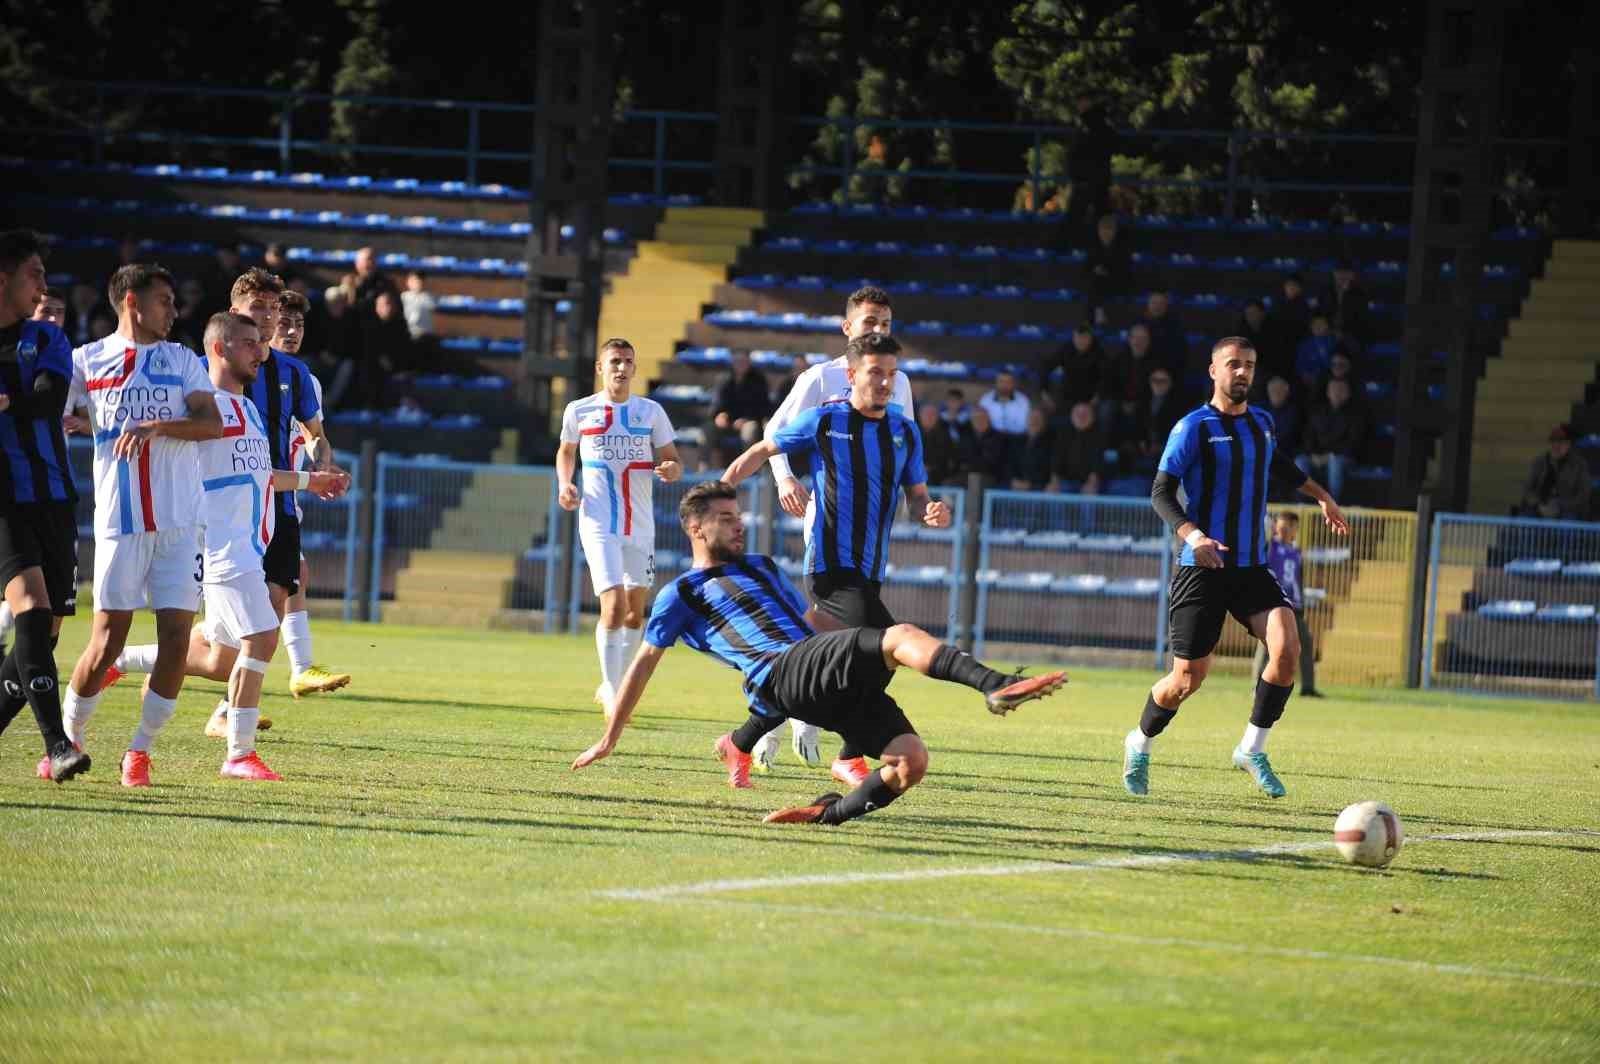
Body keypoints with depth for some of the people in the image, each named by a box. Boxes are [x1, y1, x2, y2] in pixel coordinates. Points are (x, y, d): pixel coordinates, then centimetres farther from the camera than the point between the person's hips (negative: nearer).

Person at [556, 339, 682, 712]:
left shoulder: (650, 412, 3)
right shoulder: (579, 411, 1)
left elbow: (673, 463, 6)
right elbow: (566, 451, 19)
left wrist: (671, 469, -17)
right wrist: (565, 483, 1)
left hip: (640, 525, 3)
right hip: (599, 524, -3)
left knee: (635, 611, 11)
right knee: (614, 606, -17)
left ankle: (614, 686, 29)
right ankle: (612, 693, -11)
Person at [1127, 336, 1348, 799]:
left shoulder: (1261, 422, 10)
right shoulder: (1194, 427, -9)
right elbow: (1161, 492, -14)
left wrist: (1320, 495, 42)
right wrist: (1192, 537, -30)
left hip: (1251, 567, 5)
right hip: (1201, 570, -5)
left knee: (1287, 648, -17)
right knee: (1188, 678, -3)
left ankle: (1253, 749, -1)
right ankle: (1140, 744, 26)